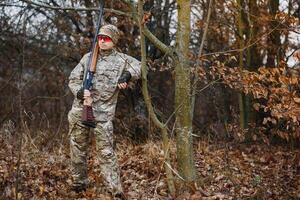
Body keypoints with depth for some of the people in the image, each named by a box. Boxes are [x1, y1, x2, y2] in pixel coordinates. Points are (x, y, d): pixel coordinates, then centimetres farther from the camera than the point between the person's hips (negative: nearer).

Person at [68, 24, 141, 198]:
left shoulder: (121, 59, 4)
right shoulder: (88, 57, 10)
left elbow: (139, 66, 5)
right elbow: (73, 79, 9)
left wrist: (127, 75, -14)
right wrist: (79, 92, -12)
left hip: (103, 113, -3)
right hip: (80, 110, 3)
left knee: (106, 152, -6)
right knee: (78, 148, 12)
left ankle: (115, 190, -5)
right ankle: (80, 183, 26)